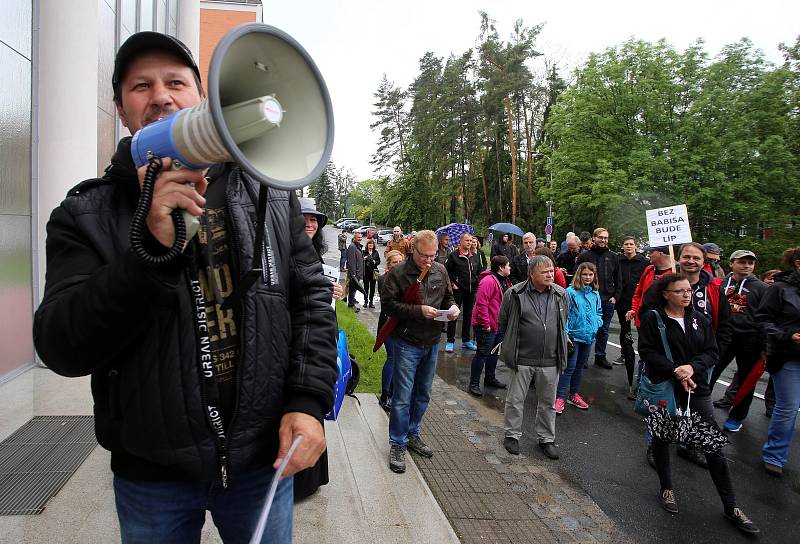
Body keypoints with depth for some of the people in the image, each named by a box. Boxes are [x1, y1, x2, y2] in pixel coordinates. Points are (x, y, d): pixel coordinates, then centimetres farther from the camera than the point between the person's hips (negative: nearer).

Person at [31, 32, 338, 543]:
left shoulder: (269, 192, -1)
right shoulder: (86, 213, -4)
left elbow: (311, 298, 1)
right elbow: (61, 348, -13)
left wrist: (309, 401, -10)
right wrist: (151, 249, -26)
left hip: (264, 458, 1)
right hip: (150, 474, 0)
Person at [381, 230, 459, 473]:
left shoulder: (440, 271, 5)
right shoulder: (398, 273, -12)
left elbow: (448, 297, 18)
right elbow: (388, 304, -16)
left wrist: (452, 307, -4)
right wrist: (419, 310, -23)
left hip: (432, 343, 6)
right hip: (407, 342, -6)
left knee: (422, 395, 17)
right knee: (403, 397, -2)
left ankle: (412, 435, 35)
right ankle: (398, 445, 12)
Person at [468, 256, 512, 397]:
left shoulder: (504, 281, 11)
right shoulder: (488, 281, -21)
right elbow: (481, 304, -26)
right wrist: (486, 324, -24)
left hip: (498, 325, 10)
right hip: (487, 327, -10)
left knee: (494, 353, 20)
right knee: (482, 354, -4)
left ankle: (490, 378, 36)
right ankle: (473, 384, 5)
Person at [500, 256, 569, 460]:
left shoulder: (561, 295, 2)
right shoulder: (514, 294, -9)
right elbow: (502, 322, 4)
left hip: (550, 361, 3)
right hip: (522, 359, -3)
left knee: (548, 402, 15)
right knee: (515, 400, 9)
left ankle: (546, 438, 31)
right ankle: (512, 435, 27)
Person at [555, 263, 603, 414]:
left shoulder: (595, 294, 8)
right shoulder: (571, 292, -10)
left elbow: (599, 313, 19)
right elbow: (564, 314, -12)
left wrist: (597, 325, 0)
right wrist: (565, 333, -18)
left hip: (588, 336, 6)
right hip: (573, 335, -6)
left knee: (580, 366, 17)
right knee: (569, 367, -7)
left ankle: (574, 394, 30)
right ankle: (560, 397, -1)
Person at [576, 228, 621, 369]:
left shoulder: (613, 257, 8)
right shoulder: (585, 256, -2)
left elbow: (618, 279, 11)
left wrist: (615, 296, 2)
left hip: (607, 300, 3)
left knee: (603, 330, 12)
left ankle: (600, 356, 23)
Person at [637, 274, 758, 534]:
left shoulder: (700, 319, 4)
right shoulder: (652, 318, -7)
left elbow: (712, 352, 2)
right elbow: (648, 352, -12)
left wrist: (692, 367, -16)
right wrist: (675, 371, -21)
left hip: (697, 387, 3)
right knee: (662, 437, 13)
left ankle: (731, 506, 14)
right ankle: (666, 488, 34)